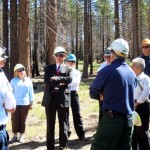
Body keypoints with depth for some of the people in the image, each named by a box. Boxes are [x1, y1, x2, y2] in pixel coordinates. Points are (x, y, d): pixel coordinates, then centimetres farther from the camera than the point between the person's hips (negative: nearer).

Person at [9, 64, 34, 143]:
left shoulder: (28, 80, 6)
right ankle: (15, 135, 16)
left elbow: (31, 92, 8)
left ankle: (21, 136, 17)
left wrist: (31, 103, 7)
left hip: (25, 104, 1)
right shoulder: (13, 81, 0)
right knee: (15, 120, 2)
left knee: (23, 120, 7)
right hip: (15, 104, -1)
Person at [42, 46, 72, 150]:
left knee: (63, 123, 6)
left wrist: (56, 78, -14)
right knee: (50, 123, 8)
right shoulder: (49, 68, 10)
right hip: (50, 98, 1)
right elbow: (46, 81, -7)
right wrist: (60, 82, -14)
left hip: (63, 98, -1)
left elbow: (69, 79, -15)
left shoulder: (68, 68, 7)